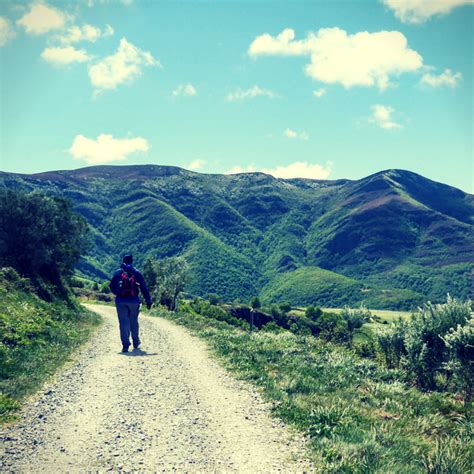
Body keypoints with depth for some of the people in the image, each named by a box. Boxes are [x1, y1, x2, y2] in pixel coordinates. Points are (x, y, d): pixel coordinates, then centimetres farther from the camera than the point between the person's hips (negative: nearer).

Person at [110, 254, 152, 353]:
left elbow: (112, 286, 5)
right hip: (133, 300, 0)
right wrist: (148, 300, -1)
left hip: (120, 301, 0)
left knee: (123, 323, 0)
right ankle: (136, 342, 26)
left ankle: (125, 345, -6)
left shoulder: (118, 273, 3)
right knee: (133, 321, 15)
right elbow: (143, 287, -1)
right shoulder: (136, 273, 2)